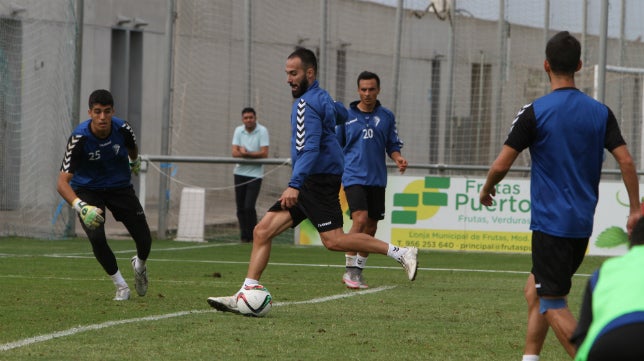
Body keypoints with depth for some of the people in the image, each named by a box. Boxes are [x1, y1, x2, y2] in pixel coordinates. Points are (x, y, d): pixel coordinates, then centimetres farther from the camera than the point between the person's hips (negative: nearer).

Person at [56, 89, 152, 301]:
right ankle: (121, 287, -2)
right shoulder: (79, 138, -30)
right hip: (87, 190, -3)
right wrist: (80, 206, -51)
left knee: (144, 240, -4)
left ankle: (139, 266, 36)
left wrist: (135, 162, 30)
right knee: (96, 237, -25)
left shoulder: (122, 129, -20)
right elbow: (62, 182, -34)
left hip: (120, 186, 3)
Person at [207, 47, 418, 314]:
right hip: (309, 184, 10)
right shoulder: (323, 97, 17)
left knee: (334, 240, -16)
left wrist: (294, 185, -31)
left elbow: (310, 148, -23)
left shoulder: (306, 103, -13)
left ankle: (400, 253, -9)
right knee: (262, 231, 2)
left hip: (317, 181, -10)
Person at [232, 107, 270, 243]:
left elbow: (264, 153, -14)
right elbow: (235, 152, -3)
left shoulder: (262, 131, -7)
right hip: (240, 172, 4)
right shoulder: (239, 130, 5)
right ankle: (244, 236, 14)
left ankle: (253, 235, 0)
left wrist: (245, 153, -15)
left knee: (249, 207, -12)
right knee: (240, 207, 5)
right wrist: (253, 154, -18)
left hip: (255, 174, -4)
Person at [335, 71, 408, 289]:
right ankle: (350, 270, -13)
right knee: (360, 219, -20)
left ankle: (358, 271, 17)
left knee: (371, 226, 6)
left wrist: (398, 158, -9)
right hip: (354, 177, -4)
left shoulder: (386, 117, 8)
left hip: (377, 179, 4)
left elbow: (393, 146, 12)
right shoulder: (346, 116, 2)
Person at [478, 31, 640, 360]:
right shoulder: (600, 112, 4)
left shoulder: (535, 112, -10)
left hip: (551, 222, -6)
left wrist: (486, 190, 11)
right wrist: (635, 210, 7)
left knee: (553, 304, -3)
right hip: (583, 223, 6)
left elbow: (501, 164, -9)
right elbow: (626, 161, -1)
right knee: (535, 290, 21)